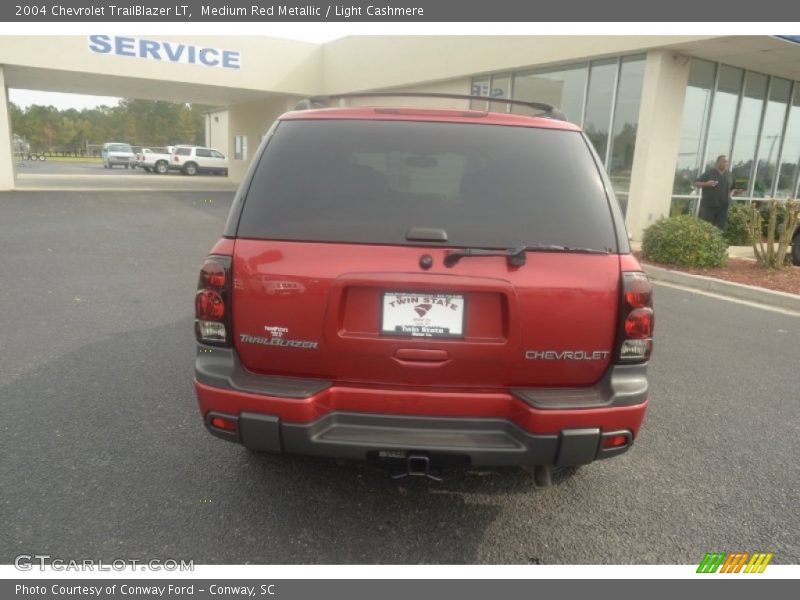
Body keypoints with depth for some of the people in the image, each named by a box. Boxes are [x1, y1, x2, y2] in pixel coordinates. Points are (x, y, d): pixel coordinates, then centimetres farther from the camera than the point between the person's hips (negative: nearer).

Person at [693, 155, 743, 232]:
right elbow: (695, 184, -2)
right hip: (708, 206, -4)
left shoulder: (730, 175, 12)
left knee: (721, 229, 4)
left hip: (723, 207, 4)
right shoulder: (709, 173, -1)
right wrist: (706, 184, -19)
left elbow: (733, 189, 20)